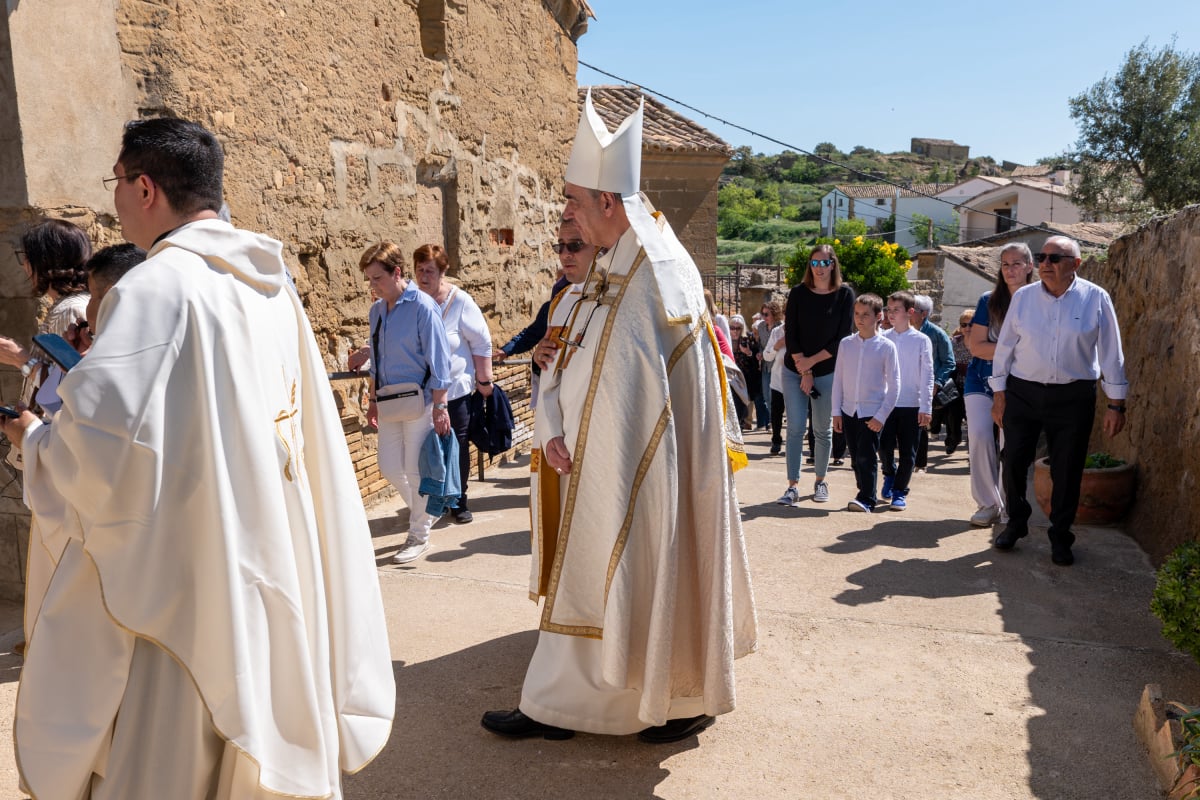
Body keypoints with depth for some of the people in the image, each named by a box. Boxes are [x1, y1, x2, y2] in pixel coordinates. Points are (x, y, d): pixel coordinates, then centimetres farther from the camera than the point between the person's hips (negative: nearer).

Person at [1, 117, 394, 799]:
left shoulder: (155, 287, -17)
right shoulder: (272, 287, 5)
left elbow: (99, 439, -24)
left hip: (188, 577, -7)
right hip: (278, 562, 7)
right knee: (266, 732, 21)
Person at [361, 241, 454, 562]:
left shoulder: (422, 307, -14)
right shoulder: (376, 310, 7)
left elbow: (438, 359, -15)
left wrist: (439, 406, -16)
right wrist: (374, 399, 17)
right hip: (390, 402, 7)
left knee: (416, 470, 2)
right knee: (390, 467, 10)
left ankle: (418, 536, 20)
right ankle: (426, 511, 36)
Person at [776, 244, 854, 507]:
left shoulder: (845, 295, -3)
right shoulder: (798, 293, -1)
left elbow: (842, 338, -6)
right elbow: (791, 334, -5)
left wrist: (811, 361, -10)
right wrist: (804, 372, -10)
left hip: (827, 372, 0)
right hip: (794, 371, 0)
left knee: (823, 429, 7)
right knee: (795, 428, -3)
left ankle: (820, 481, 22)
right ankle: (793, 487, 0)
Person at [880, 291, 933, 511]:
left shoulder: (921, 340, -2)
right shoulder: (884, 338, 4)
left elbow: (927, 375, -2)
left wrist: (926, 407, -6)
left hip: (912, 404, -1)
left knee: (907, 451, 3)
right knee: (884, 445, -5)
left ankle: (900, 491, 15)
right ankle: (889, 474, 25)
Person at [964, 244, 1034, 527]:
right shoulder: (989, 301, 1)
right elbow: (976, 345, -5)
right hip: (981, 380, 1)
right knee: (979, 435, -12)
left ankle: (1009, 505, 15)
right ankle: (988, 503, 1)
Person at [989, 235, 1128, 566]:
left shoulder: (1096, 299, -4)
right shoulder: (1023, 297, 0)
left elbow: (1111, 352, -1)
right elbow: (1005, 346, 4)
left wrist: (1116, 403, -2)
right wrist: (999, 395, 3)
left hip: (1073, 398, -1)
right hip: (1023, 393, 1)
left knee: (1067, 471, 7)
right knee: (1013, 462, 5)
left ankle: (1060, 538, 24)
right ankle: (1016, 523, 28)